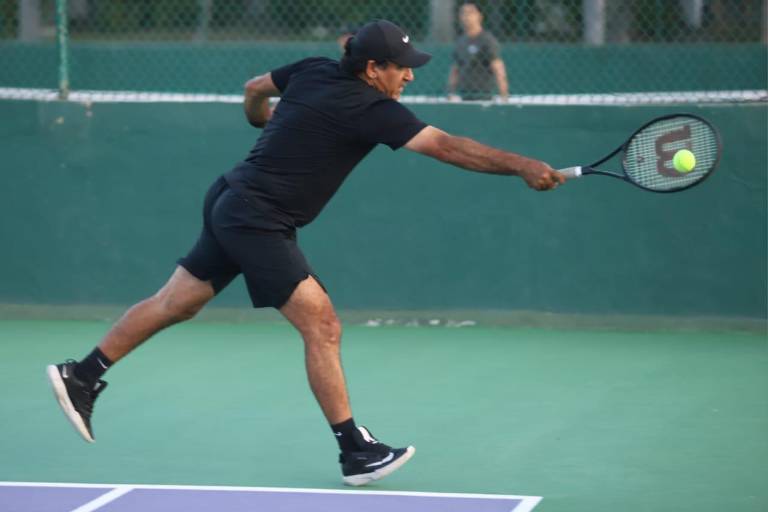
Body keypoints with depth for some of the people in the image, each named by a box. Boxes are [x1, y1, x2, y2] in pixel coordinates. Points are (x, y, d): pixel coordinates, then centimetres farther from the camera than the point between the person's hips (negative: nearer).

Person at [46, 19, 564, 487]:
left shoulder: (315, 70, 5)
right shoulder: (371, 109, -19)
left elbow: (256, 87, 22)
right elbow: (448, 147, -23)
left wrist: (261, 119, 44)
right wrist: (523, 166, -23)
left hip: (233, 203, 10)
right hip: (258, 220, -10)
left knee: (176, 303, 17)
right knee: (322, 324, -11)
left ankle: (82, 376, 24)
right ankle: (356, 451, -11)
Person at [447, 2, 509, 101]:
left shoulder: (487, 40, -8)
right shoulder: (460, 41, 15)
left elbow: (498, 69, -14)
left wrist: (503, 96, -21)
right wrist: (451, 93, 12)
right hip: (462, 98, 7)